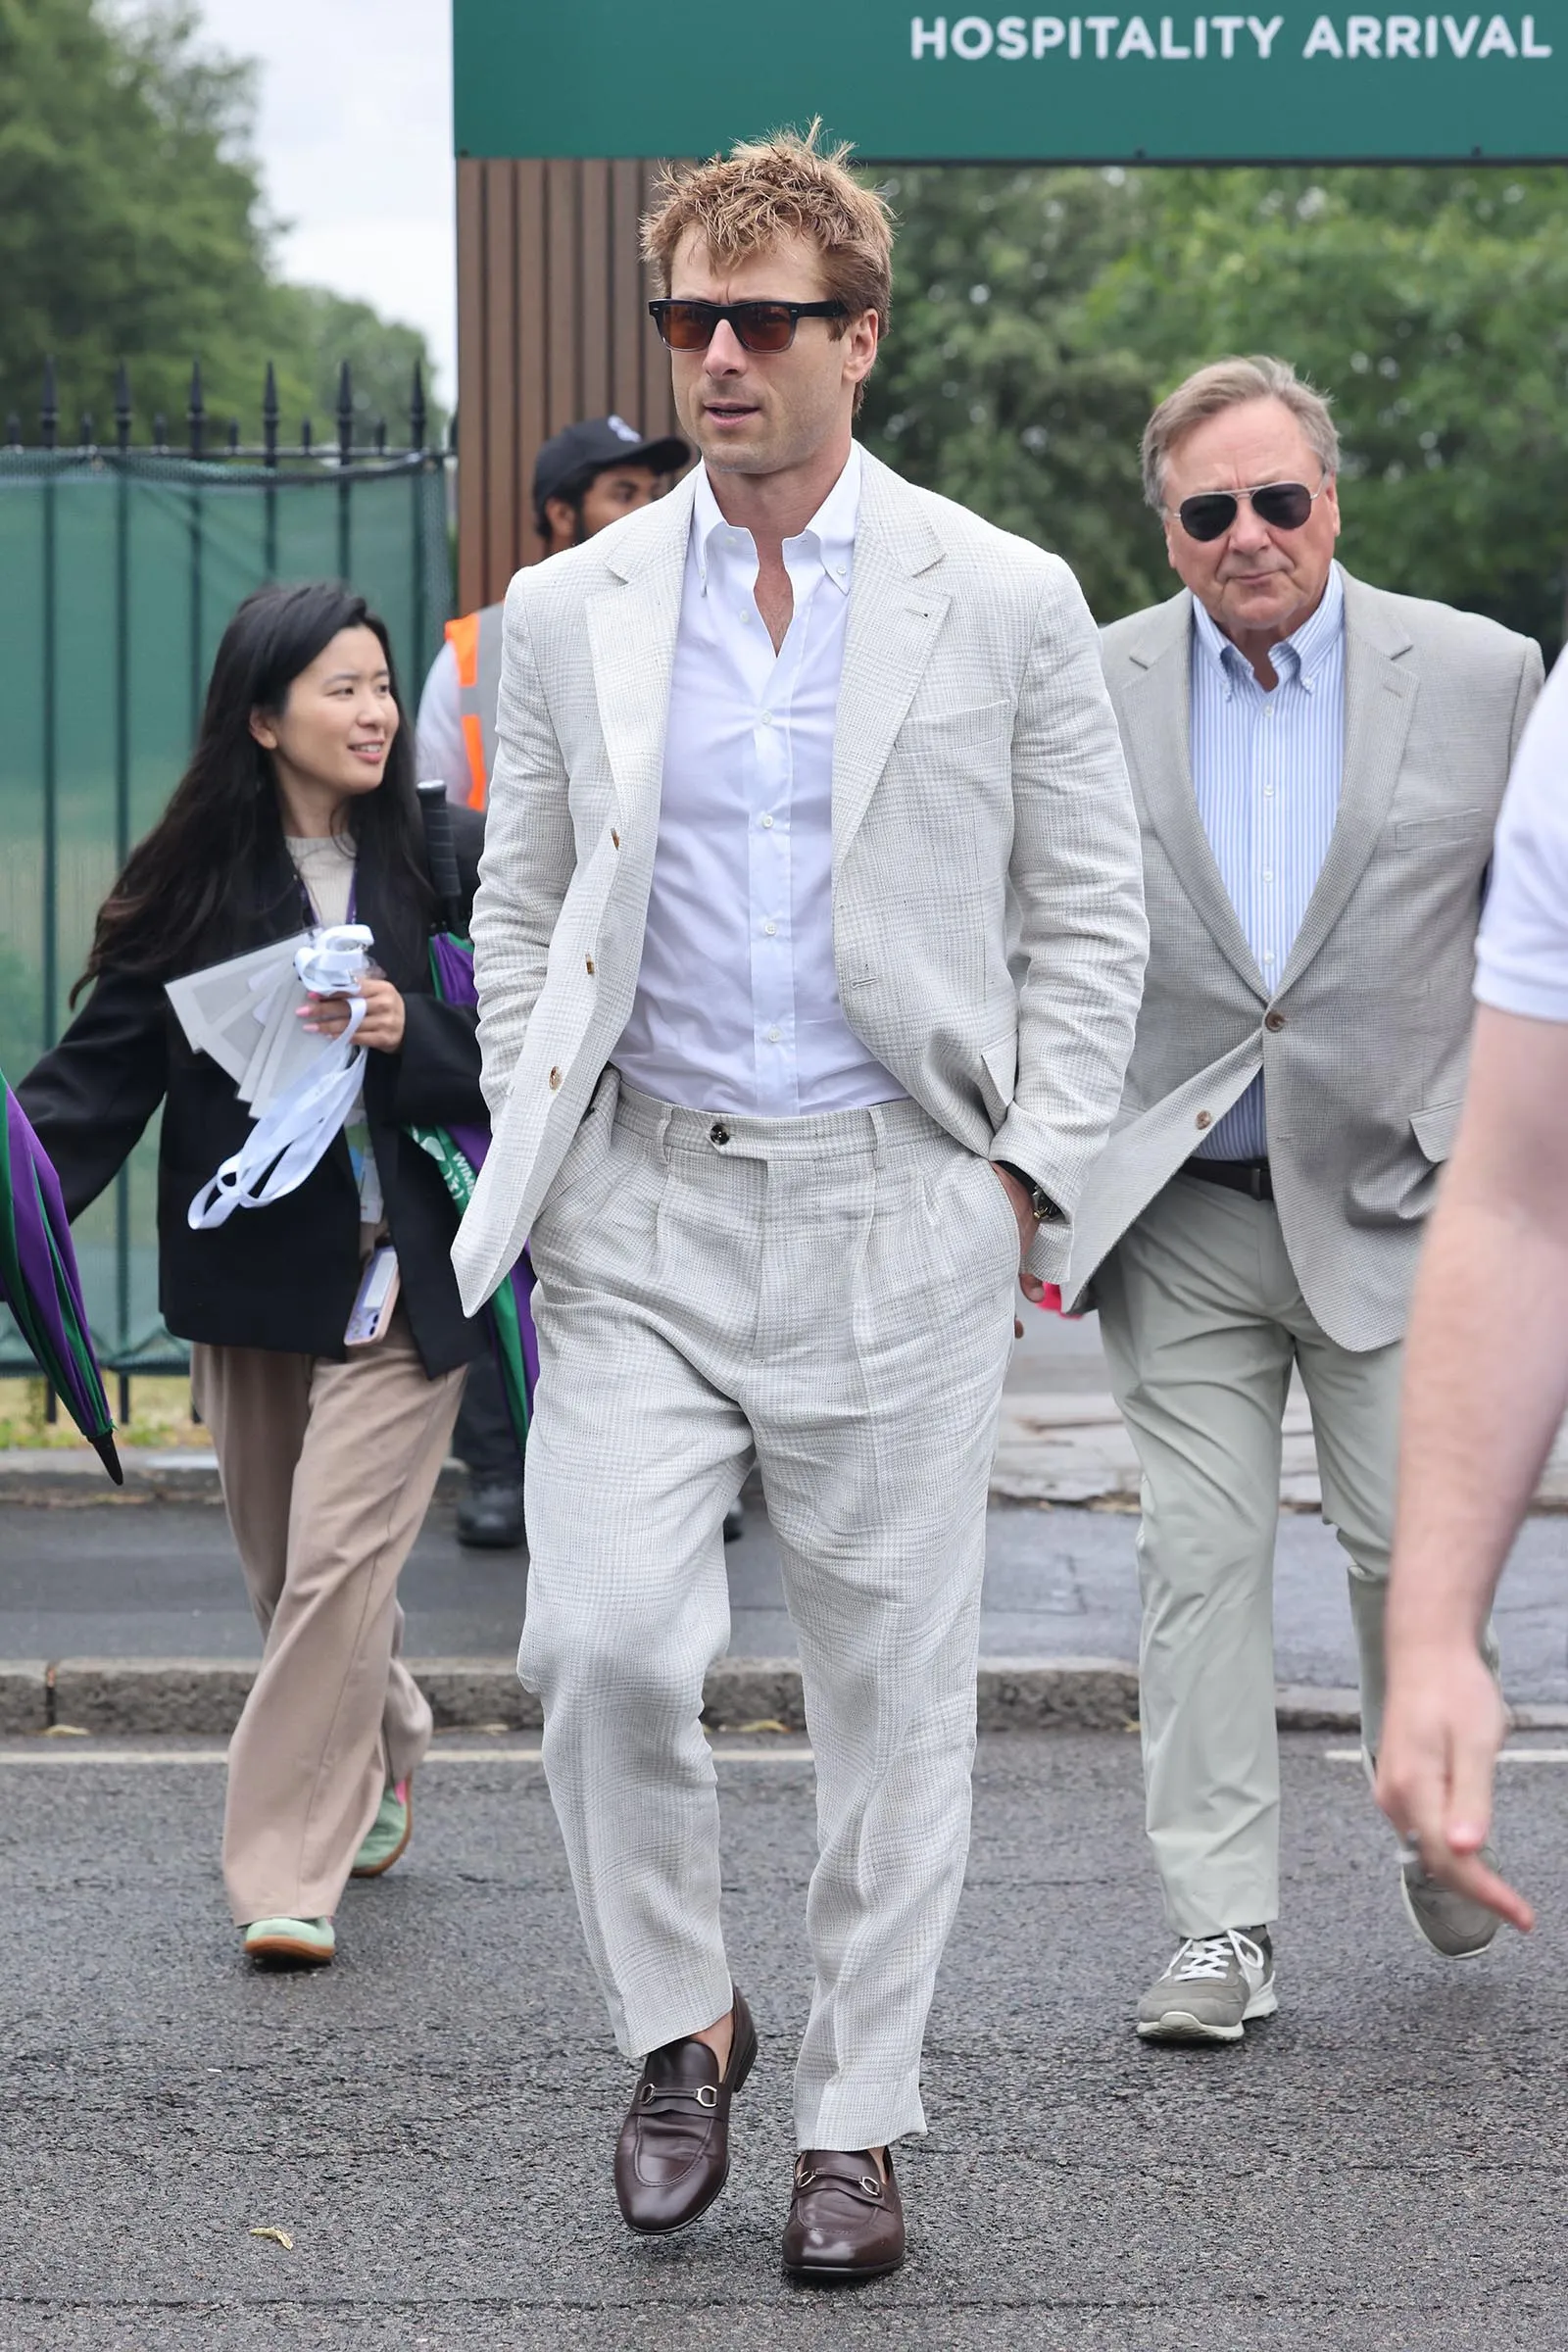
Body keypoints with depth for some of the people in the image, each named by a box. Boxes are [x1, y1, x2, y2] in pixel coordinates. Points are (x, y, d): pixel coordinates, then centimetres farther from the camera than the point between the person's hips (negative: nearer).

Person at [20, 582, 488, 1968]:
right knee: (285, 1567, 14)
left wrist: (410, 1035, -19)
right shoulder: (194, 882, -1)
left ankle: (290, 1872, -3)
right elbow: (105, 1069, -4)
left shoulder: (451, 862, -3)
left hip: (404, 1277, -2)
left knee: (338, 1560, -10)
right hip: (248, 1273, 2)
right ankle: (383, 1759, 42)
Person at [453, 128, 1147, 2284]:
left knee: (894, 1694, 3)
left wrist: (1031, 1174, -3)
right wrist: (532, 1171, 5)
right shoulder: (571, 610, 8)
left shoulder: (1005, 603, 2)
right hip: (641, 1218, 1)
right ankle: (678, 2025, 12)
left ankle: (855, 2122, 17)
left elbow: (1090, 917, 5)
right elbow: (522, 917, 15)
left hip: (897, 1216, -1)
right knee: (603, 1645, -12)